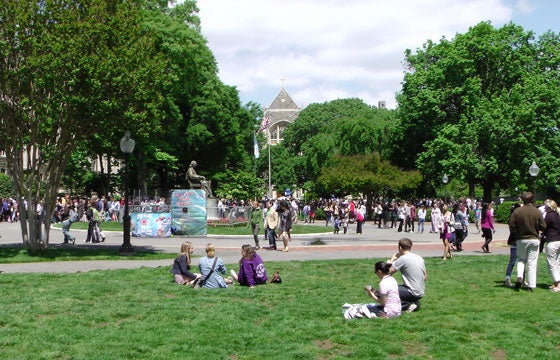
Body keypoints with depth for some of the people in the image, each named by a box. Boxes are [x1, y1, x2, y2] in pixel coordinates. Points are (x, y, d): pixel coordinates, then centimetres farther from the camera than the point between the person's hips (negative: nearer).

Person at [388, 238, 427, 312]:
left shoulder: (403, 258, -15)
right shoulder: (420, 258, 8)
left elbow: (388, 272, -13)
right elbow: (425, 277, 15)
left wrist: (392, 259, 3)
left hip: (413, 293, -8)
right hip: (421, 293, 8)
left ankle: (407, 305, -10)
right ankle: (413, 302, 9)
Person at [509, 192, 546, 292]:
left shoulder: (517, 211, -8)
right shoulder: (537, 212, -9)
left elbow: (511, 226, -8)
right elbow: (543, 227, -5)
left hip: (521, 240, 1)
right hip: (534, 240, -1)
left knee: (521, 260, 18)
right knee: (532, 263, 5)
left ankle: (519, 277, -6)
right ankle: (530, 286, 5)